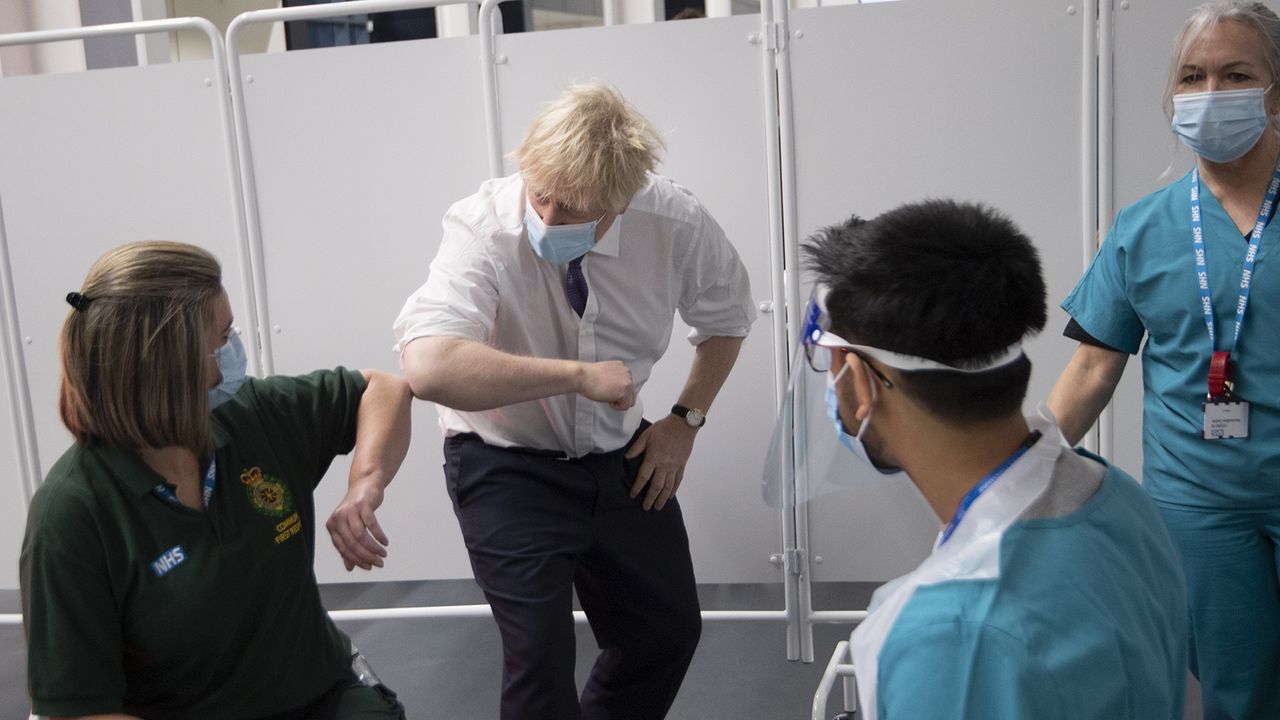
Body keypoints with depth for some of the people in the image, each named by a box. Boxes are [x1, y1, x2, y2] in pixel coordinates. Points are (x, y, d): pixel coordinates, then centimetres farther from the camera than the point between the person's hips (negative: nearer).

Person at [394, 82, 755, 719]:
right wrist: (581, 375, -37)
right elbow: (428, 368, -43)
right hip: (506, 463, -4)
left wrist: (686, 419, -1)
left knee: (671, 630, 13)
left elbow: (726, 316, 6)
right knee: (540, 655, -10)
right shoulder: (483, 227, -27)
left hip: (620, 455, 4)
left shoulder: (676, 222, -17)